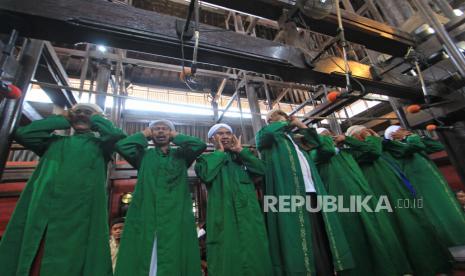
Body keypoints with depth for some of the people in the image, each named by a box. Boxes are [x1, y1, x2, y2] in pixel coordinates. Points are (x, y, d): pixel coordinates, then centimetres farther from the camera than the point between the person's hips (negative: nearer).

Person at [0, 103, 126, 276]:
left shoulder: (99, 144, 14)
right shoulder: (55, 142, 25)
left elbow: (116, 134, -7)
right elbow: (22, 134, 10)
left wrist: (96, 119, 12)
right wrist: (62, 120, 18)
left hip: (78, 211, -3)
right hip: (41, 211, 3)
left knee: (68, 261, -5)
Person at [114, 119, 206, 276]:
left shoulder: (181, 155, 12)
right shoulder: (144, 155, 14)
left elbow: (200, 145, -5)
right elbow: (121, 145, -3)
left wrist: (176, 136, 7)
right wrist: (143, 135, 11)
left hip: (176, 214, 0)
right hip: (145, 214, 1)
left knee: (174, 259, -1)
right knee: (143, 258, -1)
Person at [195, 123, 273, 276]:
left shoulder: (242, 158, 20)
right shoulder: (207, 159, 10)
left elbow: (261, 169, 2)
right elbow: (205, 174, -14)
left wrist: (240, 150, 4)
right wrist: (220, 151, -2)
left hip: (248, 212, 4)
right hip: (223, 214, -3)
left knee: (255, 256, 6)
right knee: (227, 258, -2)